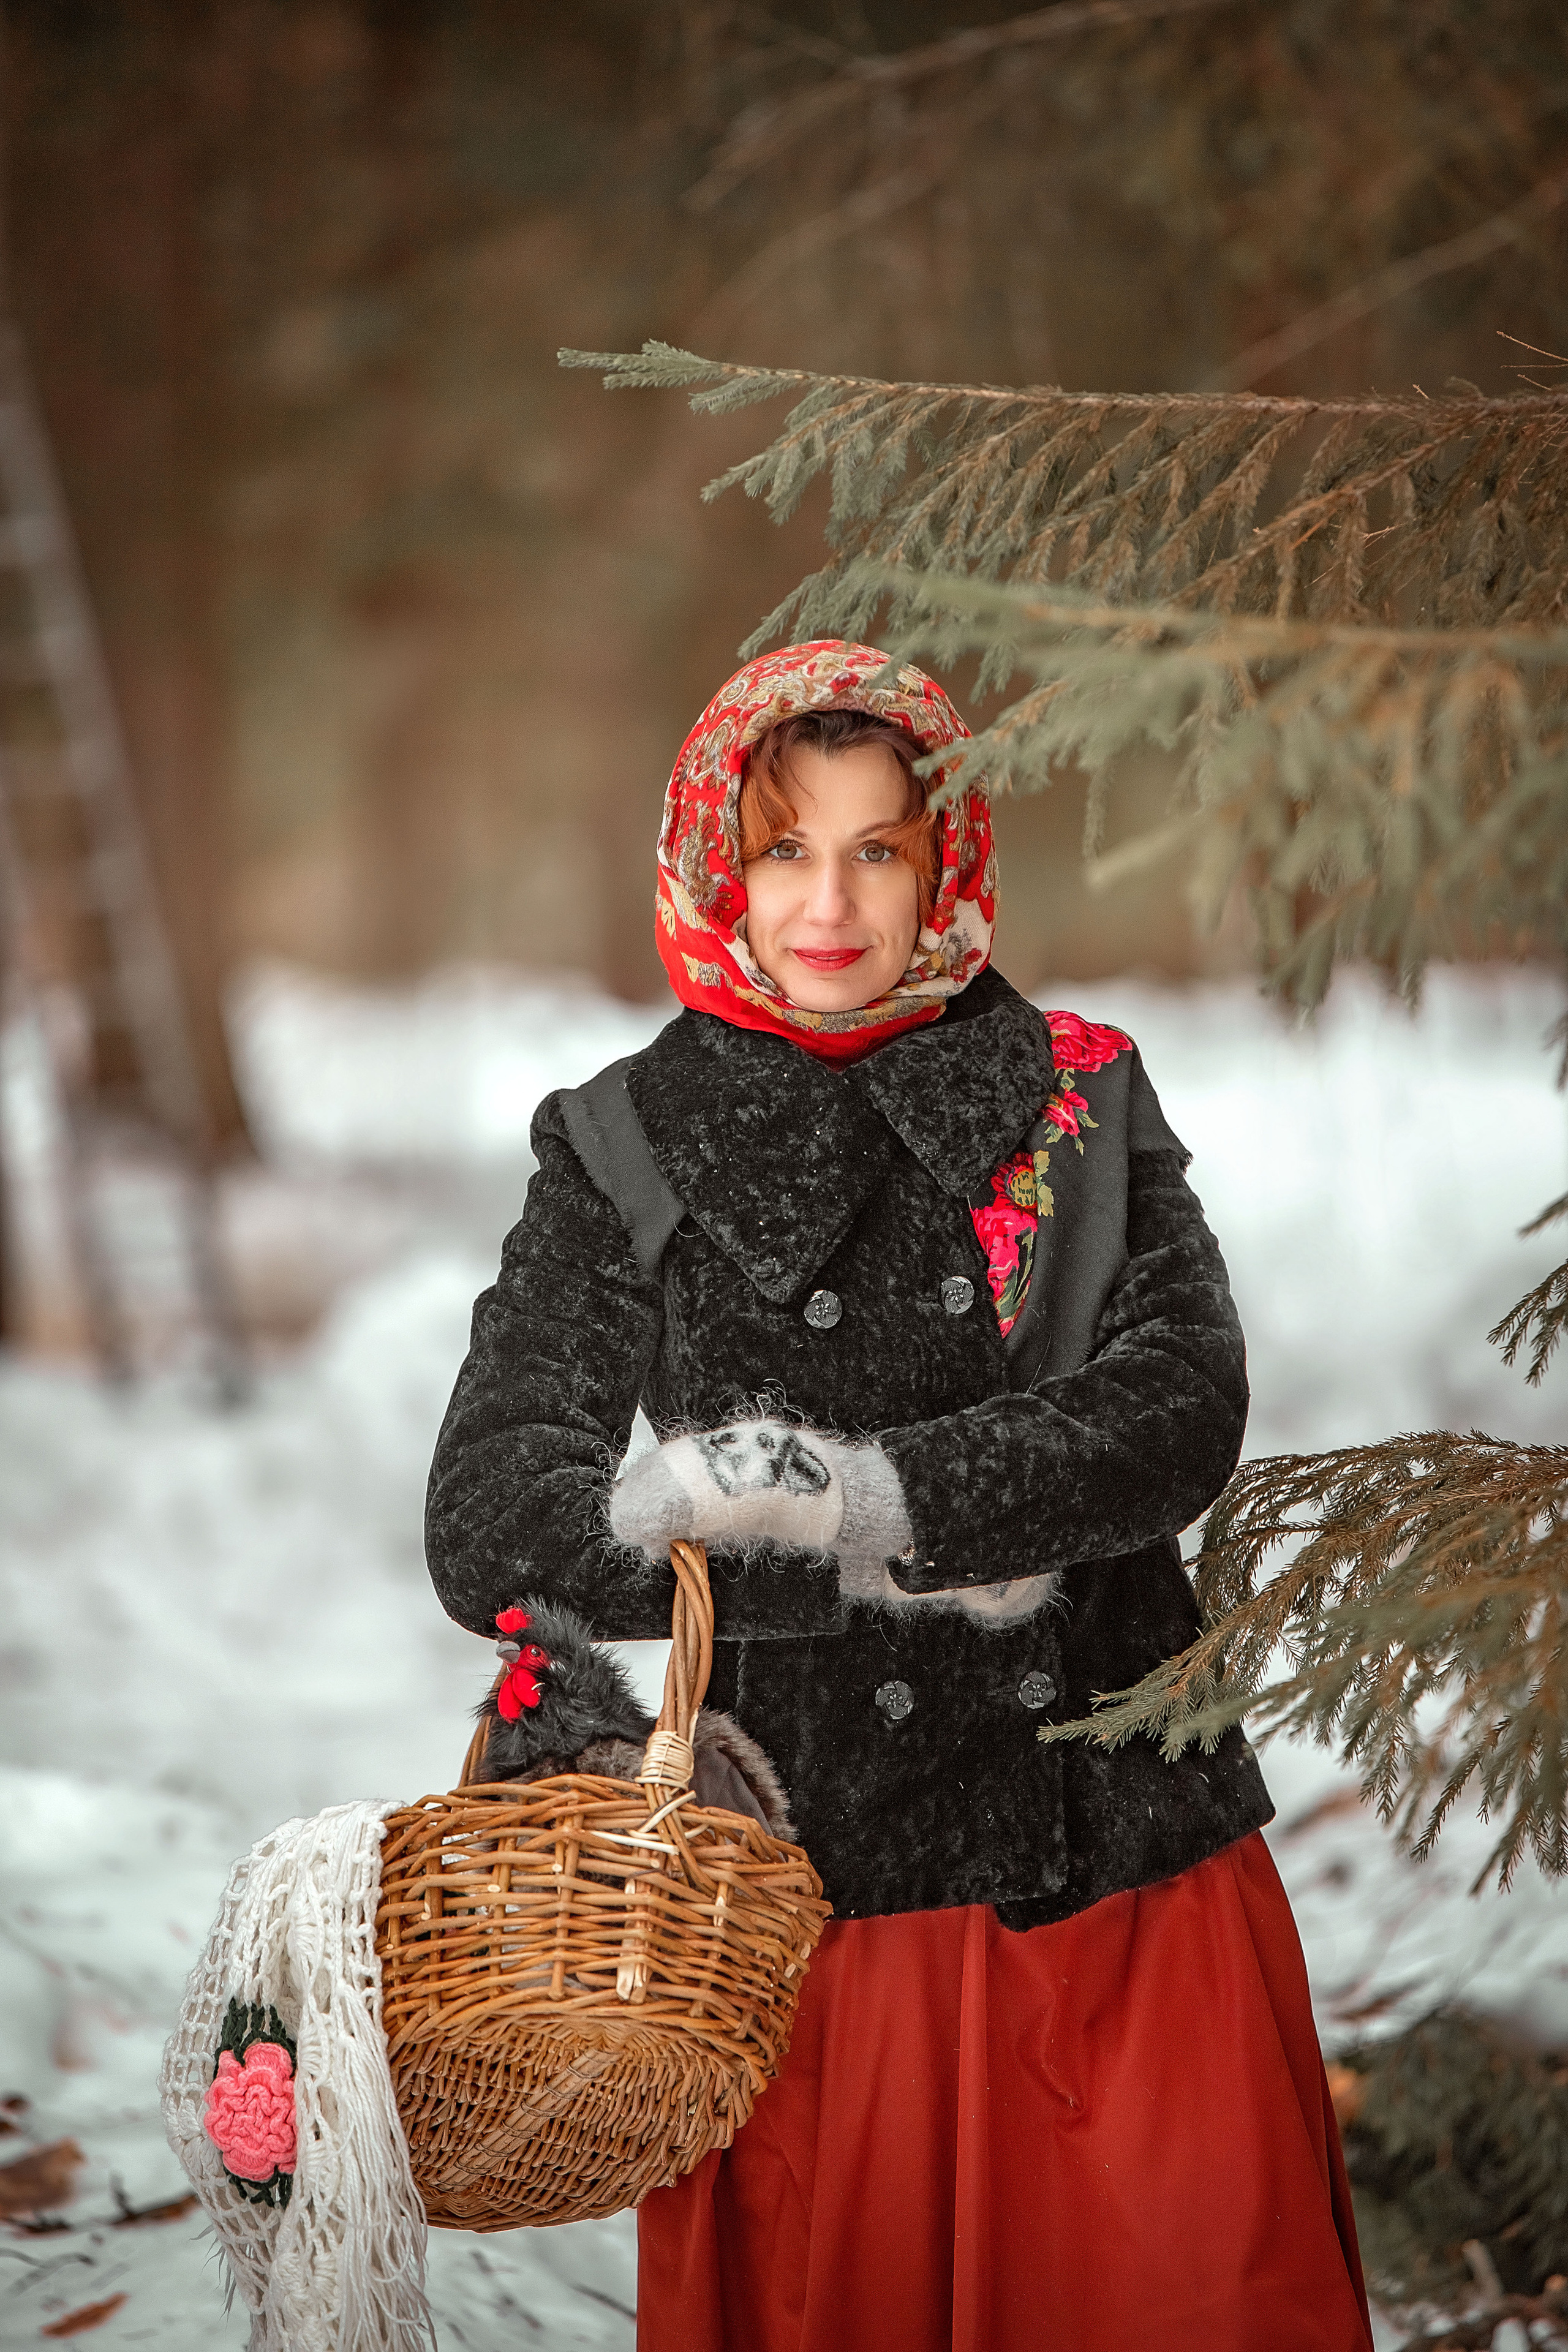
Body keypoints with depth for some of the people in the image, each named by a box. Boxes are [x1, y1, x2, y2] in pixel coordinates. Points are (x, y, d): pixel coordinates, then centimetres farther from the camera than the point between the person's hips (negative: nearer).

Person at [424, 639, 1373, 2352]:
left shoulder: (1079, 1099, 6)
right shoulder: (628, 1153, 2)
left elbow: (1182, 1414, -10)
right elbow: (489, 1537, -7)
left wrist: (847, 1493, -21)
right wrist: (895, 1565, -13)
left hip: (1129, 1874, 1)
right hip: (809, 1879, -1)